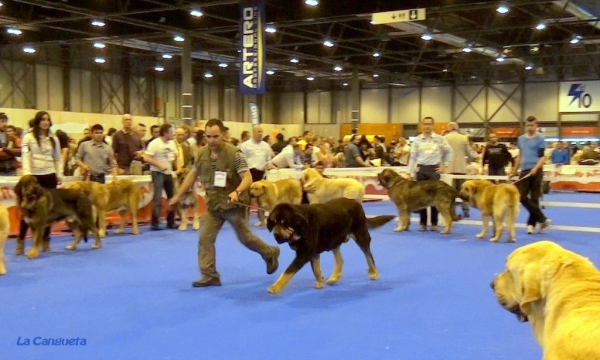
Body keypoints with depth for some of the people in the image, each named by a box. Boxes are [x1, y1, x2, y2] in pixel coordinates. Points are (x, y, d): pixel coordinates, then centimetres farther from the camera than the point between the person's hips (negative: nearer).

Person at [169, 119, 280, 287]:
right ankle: (209, 276, 7)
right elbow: (193, 175, 12)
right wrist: (178, 195, 13)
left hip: (233, 204, -5)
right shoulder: (202, 153, -3)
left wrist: (237, 192, -42)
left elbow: (247, 178, -23)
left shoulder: (234, 153, -19)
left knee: (245, 238, 8)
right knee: (205, 239, -1)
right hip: (213, 204, 5)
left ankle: (270, 253, 34)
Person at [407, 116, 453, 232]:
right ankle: (423, 223, 12)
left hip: (434, 169, -1)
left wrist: (445, 165, 4)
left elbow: (449, 152, 11)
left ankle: (434, 223, 9)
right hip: (421, 169, 1)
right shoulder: (417, 140, 3)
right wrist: (410, 172, -1)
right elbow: (412, 157, 4)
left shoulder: (440, 138, 1)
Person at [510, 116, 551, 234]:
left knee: (534, 198, 0)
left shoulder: (540, 138, -3)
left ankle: (532, 223, 8)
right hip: (524, 171, 6)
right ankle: (542, 219, 1)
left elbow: (543, 156, -9)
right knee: (522, 197, -4)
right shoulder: (521, 139, 14)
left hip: (536, 171, -6)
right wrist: (514, 171, 23)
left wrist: (535, 168, -24)